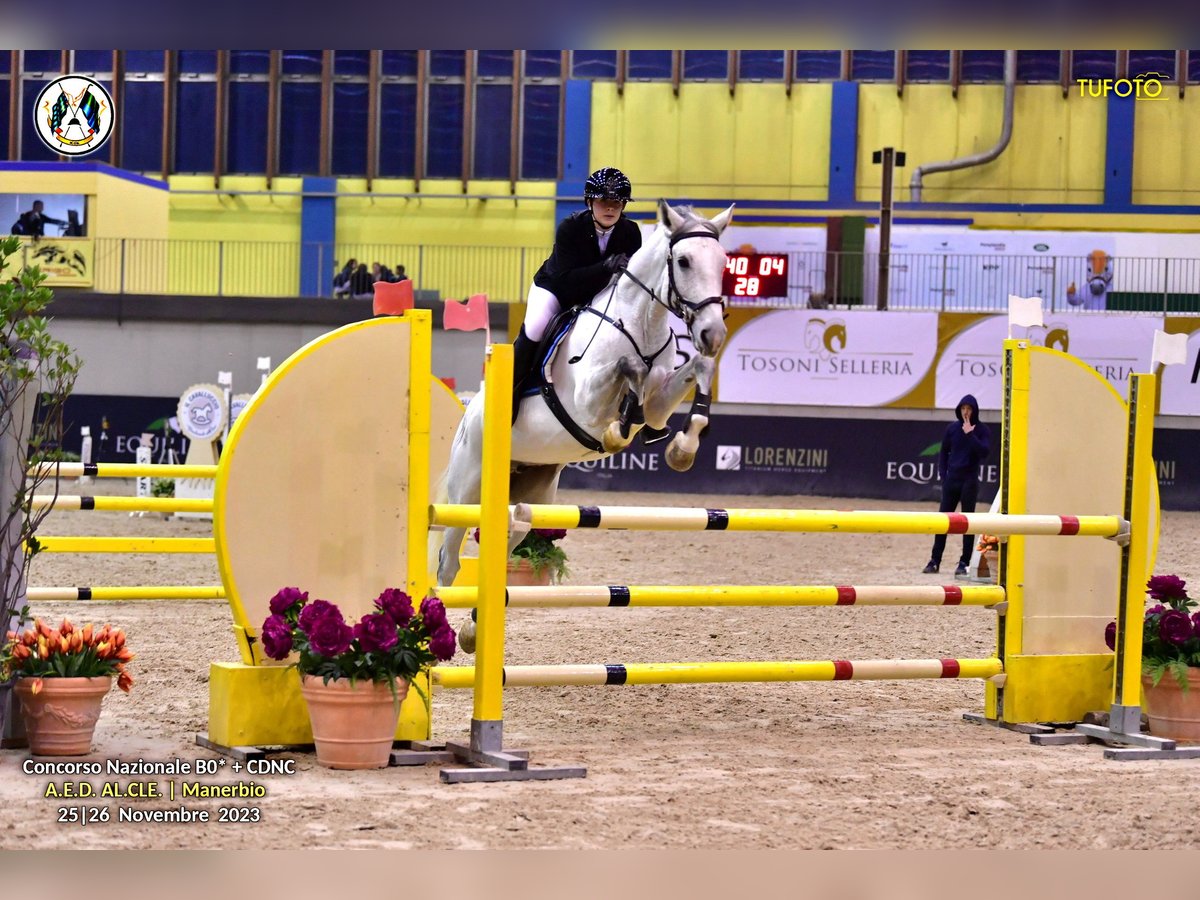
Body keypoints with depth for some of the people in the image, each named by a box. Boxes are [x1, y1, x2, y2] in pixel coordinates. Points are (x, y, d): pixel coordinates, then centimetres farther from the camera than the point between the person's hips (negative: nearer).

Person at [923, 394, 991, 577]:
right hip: (951, 480, 3)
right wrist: (943, 474, 4)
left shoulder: (982, 430, -3)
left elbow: (984, 452, -16)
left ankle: (964, 563, 5)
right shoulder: (952, 428, 7)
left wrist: (970, 435, -20)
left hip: (970, 481, -3)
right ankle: (935, 560, 9)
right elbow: (944, 452, 14)